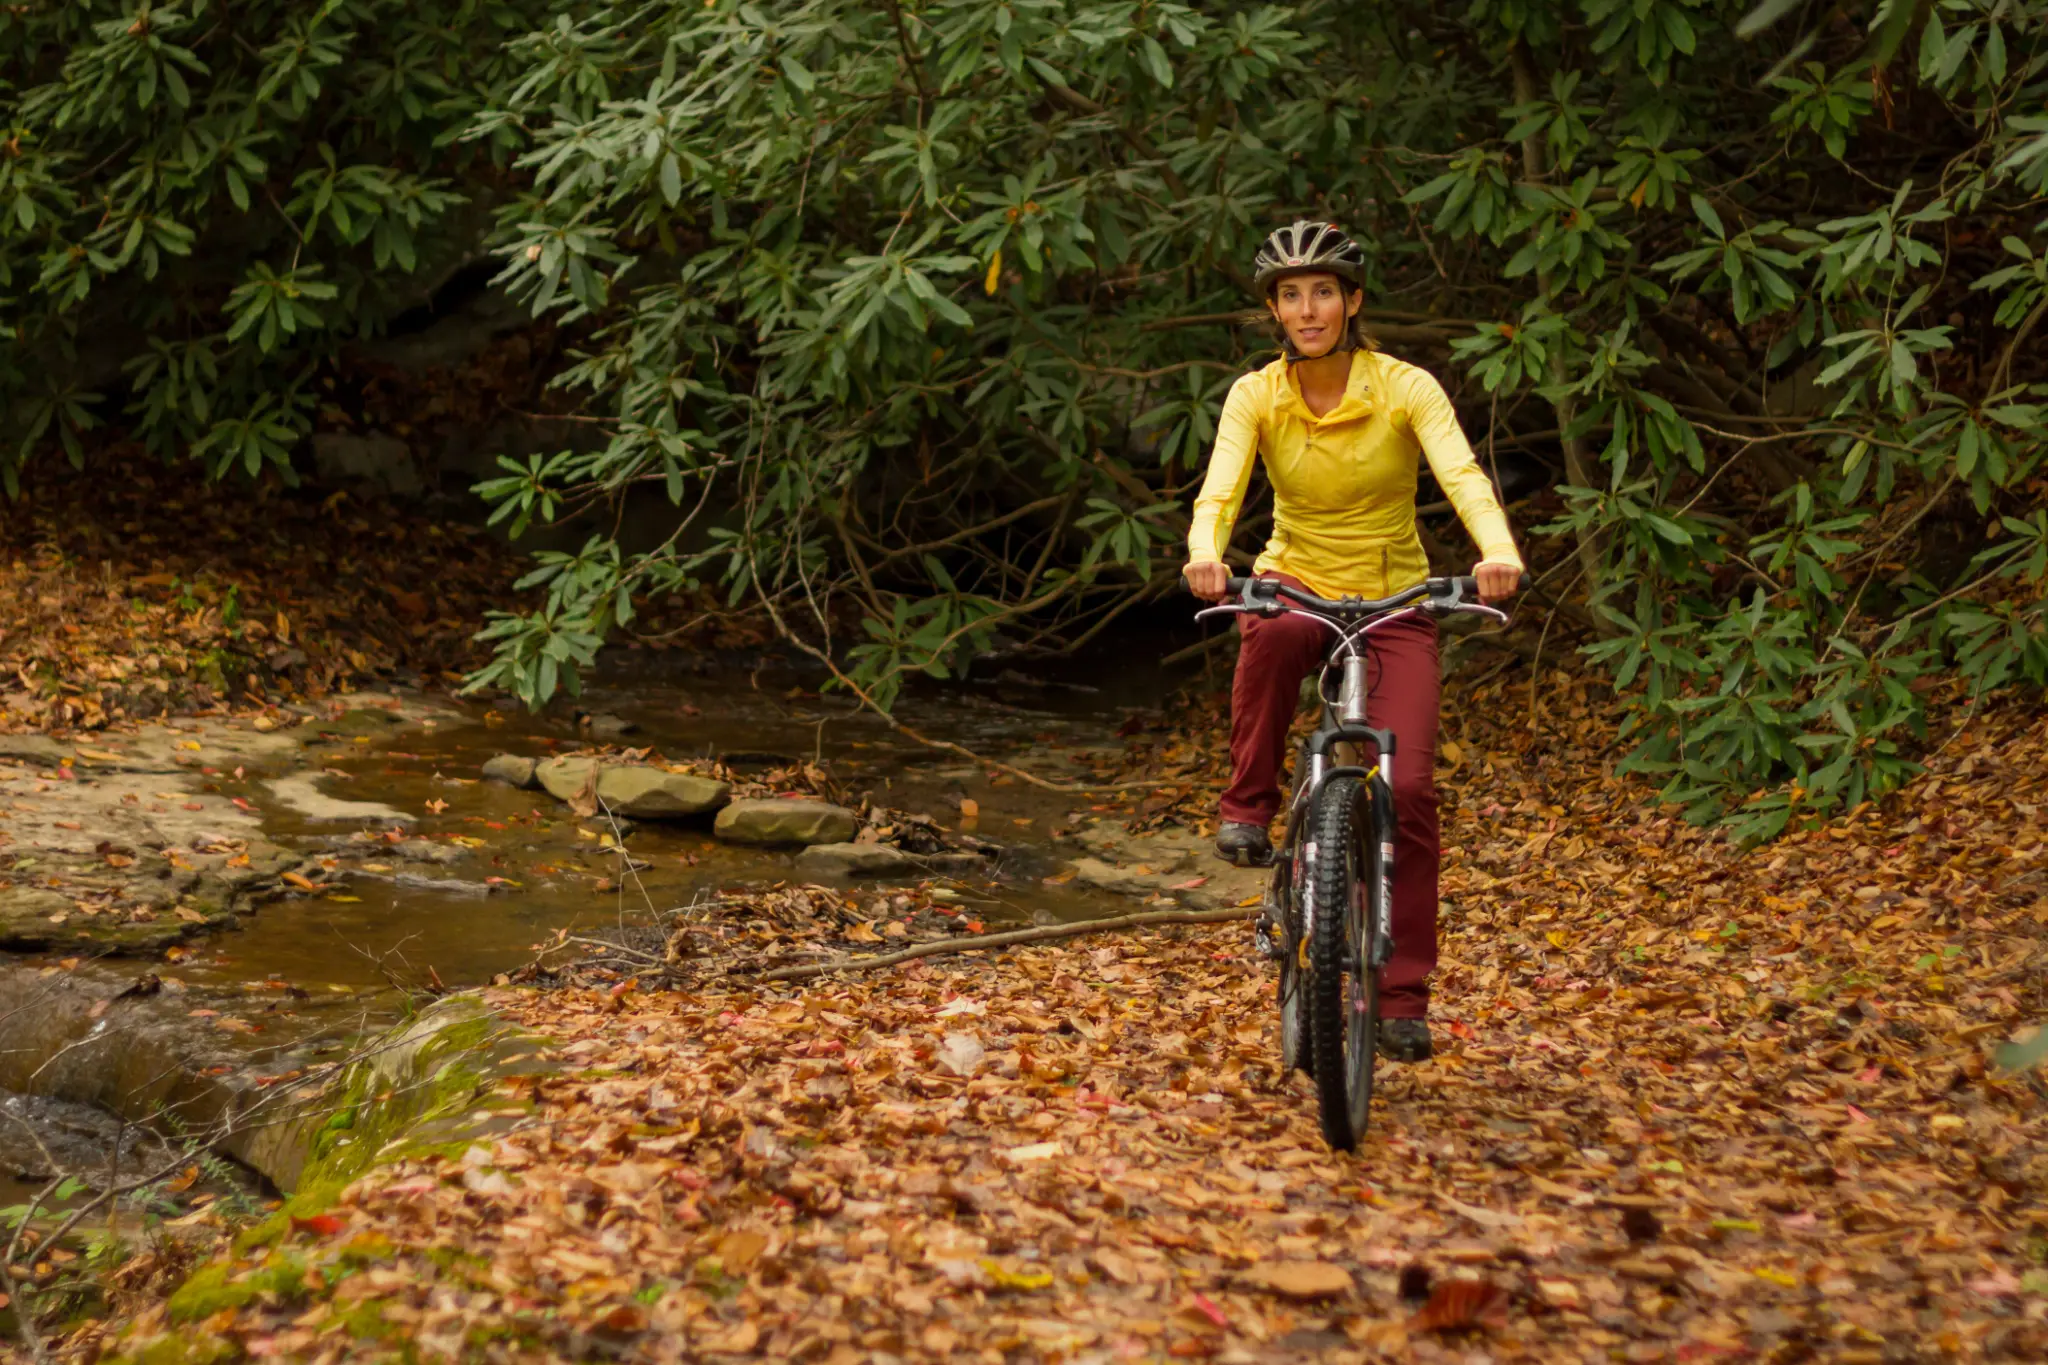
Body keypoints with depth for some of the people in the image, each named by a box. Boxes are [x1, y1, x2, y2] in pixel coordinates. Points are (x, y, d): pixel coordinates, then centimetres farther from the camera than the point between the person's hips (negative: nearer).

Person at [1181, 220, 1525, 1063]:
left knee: (1408, 790, -15)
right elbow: (1220, 488, -21)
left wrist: (1498, 551, -47)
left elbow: (1462, 474, -27)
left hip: (1394, 603, 0)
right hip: (1296, 584, 1)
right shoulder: (1256, 396, -7)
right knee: (1270, 635, -39)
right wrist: (1204, 554, -44)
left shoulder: (1405, 388, -12)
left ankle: (1403, 998, -1)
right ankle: (1248, 807, -17)